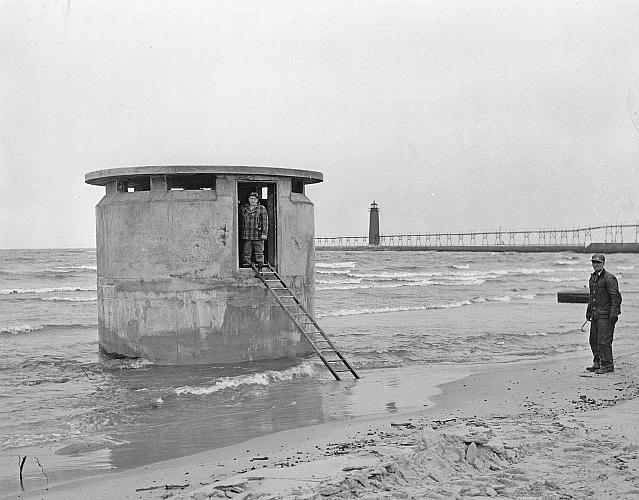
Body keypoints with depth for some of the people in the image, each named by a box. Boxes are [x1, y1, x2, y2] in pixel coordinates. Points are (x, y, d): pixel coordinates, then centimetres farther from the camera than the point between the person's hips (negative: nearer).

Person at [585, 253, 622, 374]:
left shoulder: (609, 278, -11)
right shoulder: (592, 278, 15)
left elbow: (616, 297, -14)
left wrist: (613, 314, -19)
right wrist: (588, 312, 23)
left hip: (606, 315, -8)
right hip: (596, 314, 8)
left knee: (604, 341, -8)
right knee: (594, 340, 11)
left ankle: (607, 365, 0)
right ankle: (597, 363, 21)